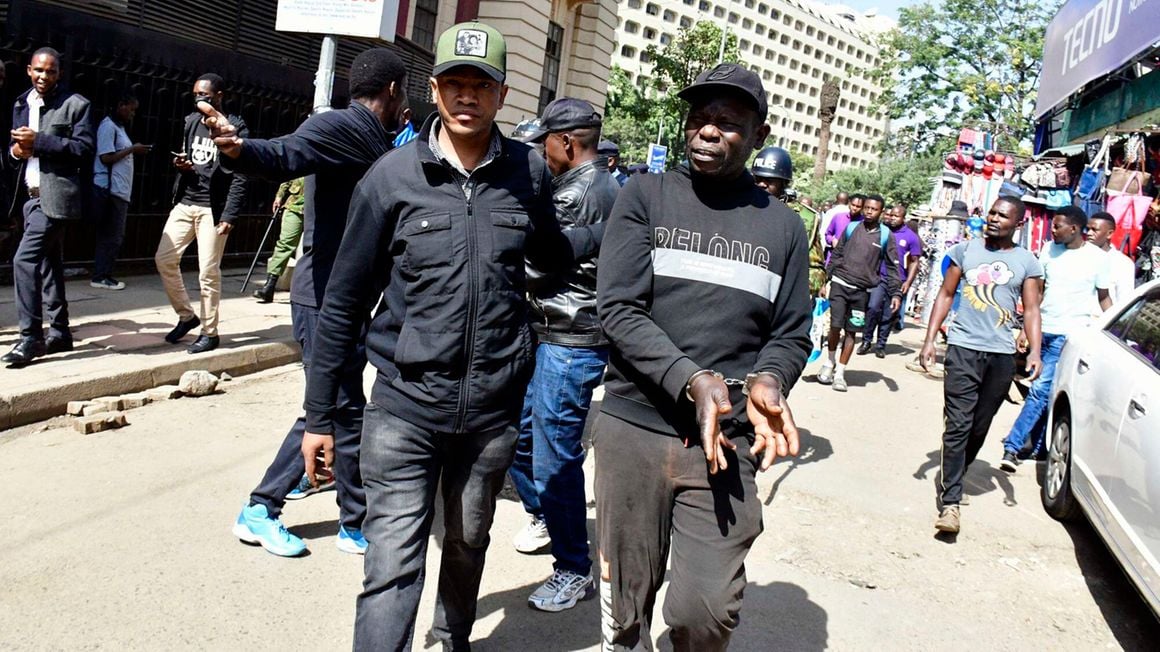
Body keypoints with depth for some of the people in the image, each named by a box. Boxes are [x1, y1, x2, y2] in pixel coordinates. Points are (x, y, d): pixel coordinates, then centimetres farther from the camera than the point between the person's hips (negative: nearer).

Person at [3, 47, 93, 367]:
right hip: (32, 195, 8)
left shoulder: (76, 104, -4)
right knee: (49, 263, 13)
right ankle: (59, 332, 22)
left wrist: (39, 141, -18)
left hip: (55, 195, -8)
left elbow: (84, 148, -13)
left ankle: (31, 338, -10)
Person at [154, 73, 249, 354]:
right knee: (164, 259, 3)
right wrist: (182, 165, -2)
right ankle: (186, 315, 20)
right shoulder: (191, 122, 13)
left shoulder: (235, 127, -7)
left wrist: (229, 215, -18)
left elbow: (240, 177, -11)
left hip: (213, 209, -6)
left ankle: (210, 332, 9)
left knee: (208, 272, -4)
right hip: (185, 204, 7)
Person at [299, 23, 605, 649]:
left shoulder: (528, 171, 0)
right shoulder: (392, 175, -6)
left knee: (468, 547, 21)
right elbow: (345, 302, 0)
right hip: (405, 405, -2)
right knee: (393, 566, -5)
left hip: (493, 405, 3)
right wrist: (318, 415, 2)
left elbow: (551, 253, 21)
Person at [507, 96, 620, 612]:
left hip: (568, 342, -10)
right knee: (518, 429, 20)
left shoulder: (576, 192, -16)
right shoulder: (609, 187, 15)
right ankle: (545, 515, 39)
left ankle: (574, 572, 9)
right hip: (553, 336, 10)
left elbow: (535, 265, -16)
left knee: (555, 456, -3)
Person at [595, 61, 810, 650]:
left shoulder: (782, 226, 9)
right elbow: (619, 309, -8)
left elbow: (791, 335, 11)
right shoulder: (645, 196, 2)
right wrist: (692, 381, -20)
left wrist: (766, 382, -12)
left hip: (726, 442, 1)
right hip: (634, 430, 0)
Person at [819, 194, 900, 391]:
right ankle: (830, 363, 17)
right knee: (835, 326, -7)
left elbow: (892, 267, 5)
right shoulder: (851, 227, 6)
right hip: (840, 284, 0)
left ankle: (840, 372, 13)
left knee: (851, 331, 4)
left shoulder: (885, 235, 4)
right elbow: (836, 255, 12)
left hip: (862, 291, 0)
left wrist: (896, 293, -4)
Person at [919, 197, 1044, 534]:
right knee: (957, 426, -8)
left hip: (1002, 355, 2)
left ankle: (950, 478, 31)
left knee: (979, 428, 10)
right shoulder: (966, 249, 7)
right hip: (963, 348, -2)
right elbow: (945, 295, 8)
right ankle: (949, 502, -7)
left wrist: (1035, 351, -9)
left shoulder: (1027, 262, 8)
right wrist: (929, 340, 1)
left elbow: (1031, 309, 6)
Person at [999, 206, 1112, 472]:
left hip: (1068, 335, -4)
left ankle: (1012, 446, -10)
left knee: (1040, 390, -11)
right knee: (1046, 393, 12)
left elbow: (1104, 298, 5)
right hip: (1042, 331, 4)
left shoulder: (1097, 258, -4)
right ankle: (1039, 447, 20)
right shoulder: (1049, 250, 6)